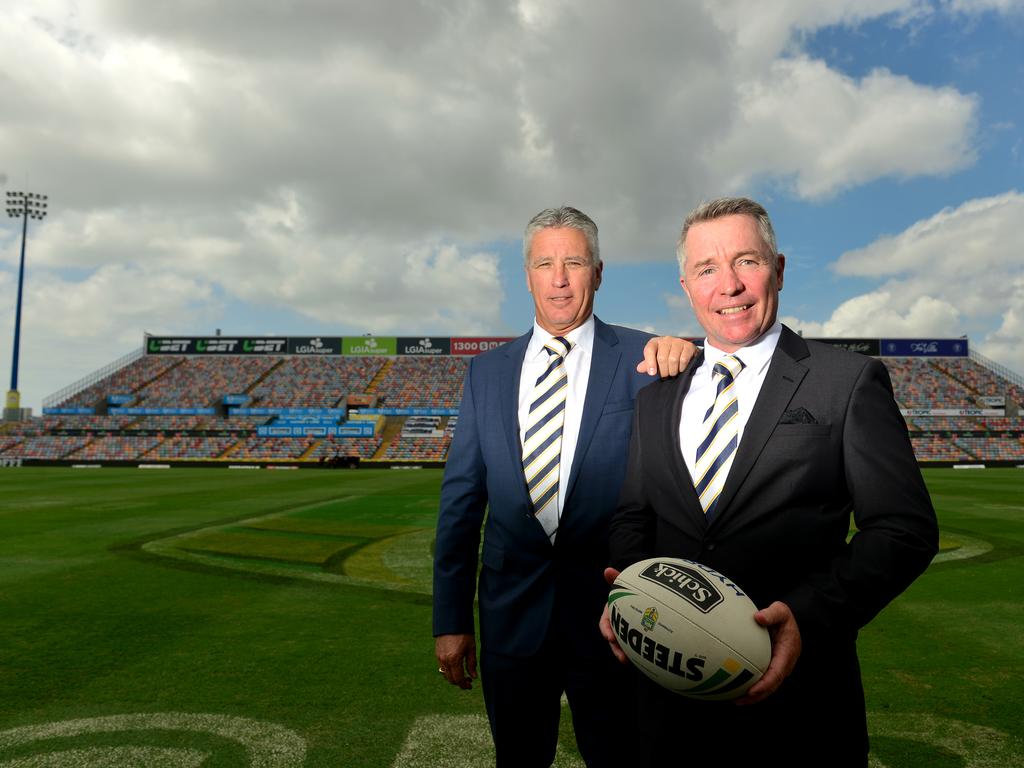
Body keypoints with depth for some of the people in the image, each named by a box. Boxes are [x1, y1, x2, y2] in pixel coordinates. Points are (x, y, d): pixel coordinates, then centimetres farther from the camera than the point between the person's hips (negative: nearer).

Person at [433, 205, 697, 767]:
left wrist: (683, 359, -29)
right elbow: (461, 498, 3)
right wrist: (450, 620, 2)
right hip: (511, 615, 3)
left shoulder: (641, 359, -4)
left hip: (609, 614, -2)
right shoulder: (487, 371, 3)